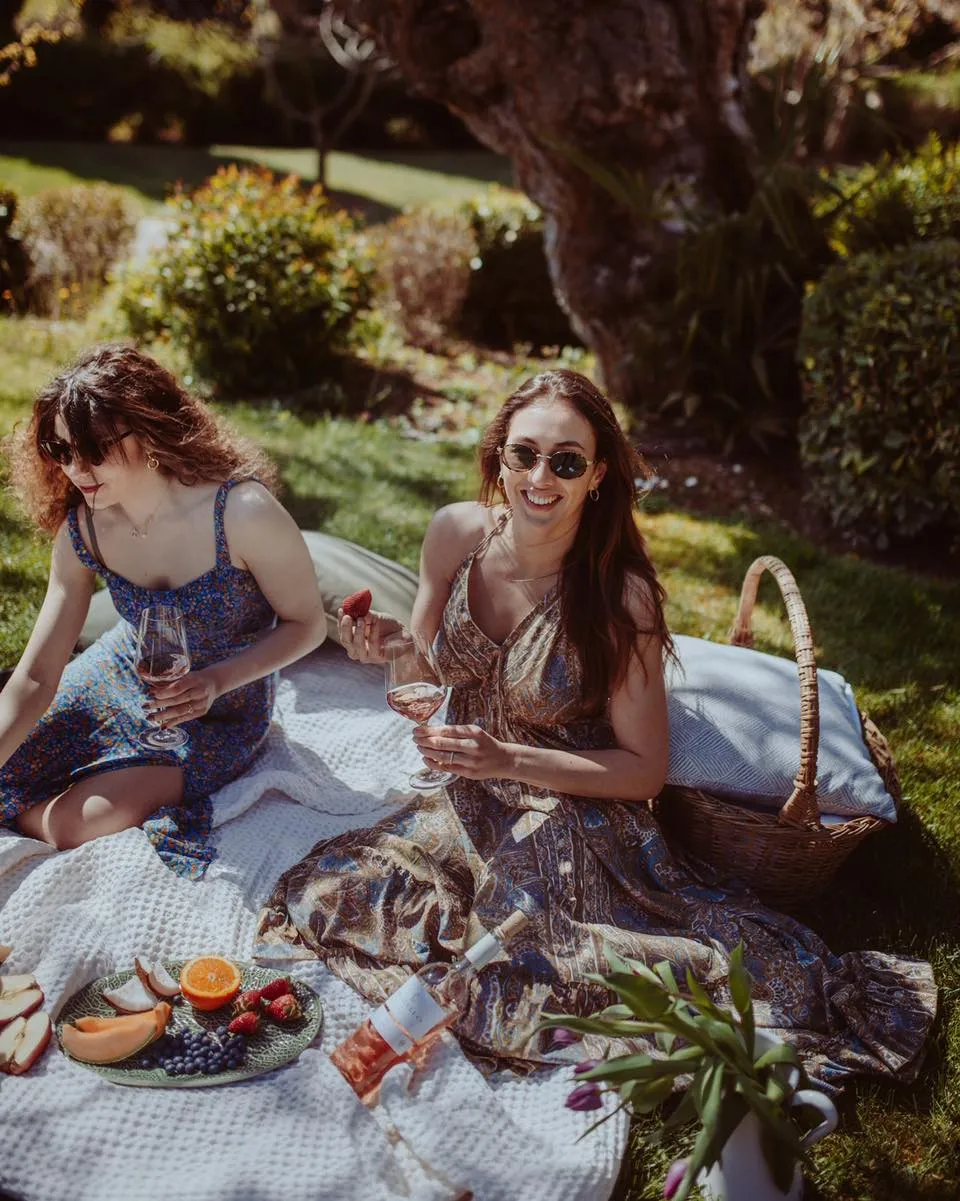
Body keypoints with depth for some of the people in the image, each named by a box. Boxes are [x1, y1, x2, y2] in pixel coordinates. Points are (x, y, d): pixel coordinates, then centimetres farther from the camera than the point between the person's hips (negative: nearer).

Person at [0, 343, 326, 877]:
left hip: (219, 713, -4)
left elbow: (307, 624, -17)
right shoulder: (82, 530, -17)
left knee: (67, 822, -12)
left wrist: (216, 681, -31)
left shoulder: (243, 513, -32)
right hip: (119, 678, 5)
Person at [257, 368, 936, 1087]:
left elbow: (646, 768, -13)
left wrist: (509, 759, -22)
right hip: (466, 810, 5)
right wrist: (387, 645, -15)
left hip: (572, 828, -4)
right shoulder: (457, 534, -9)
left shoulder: (620, 595, -22)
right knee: (327, 897, -11)